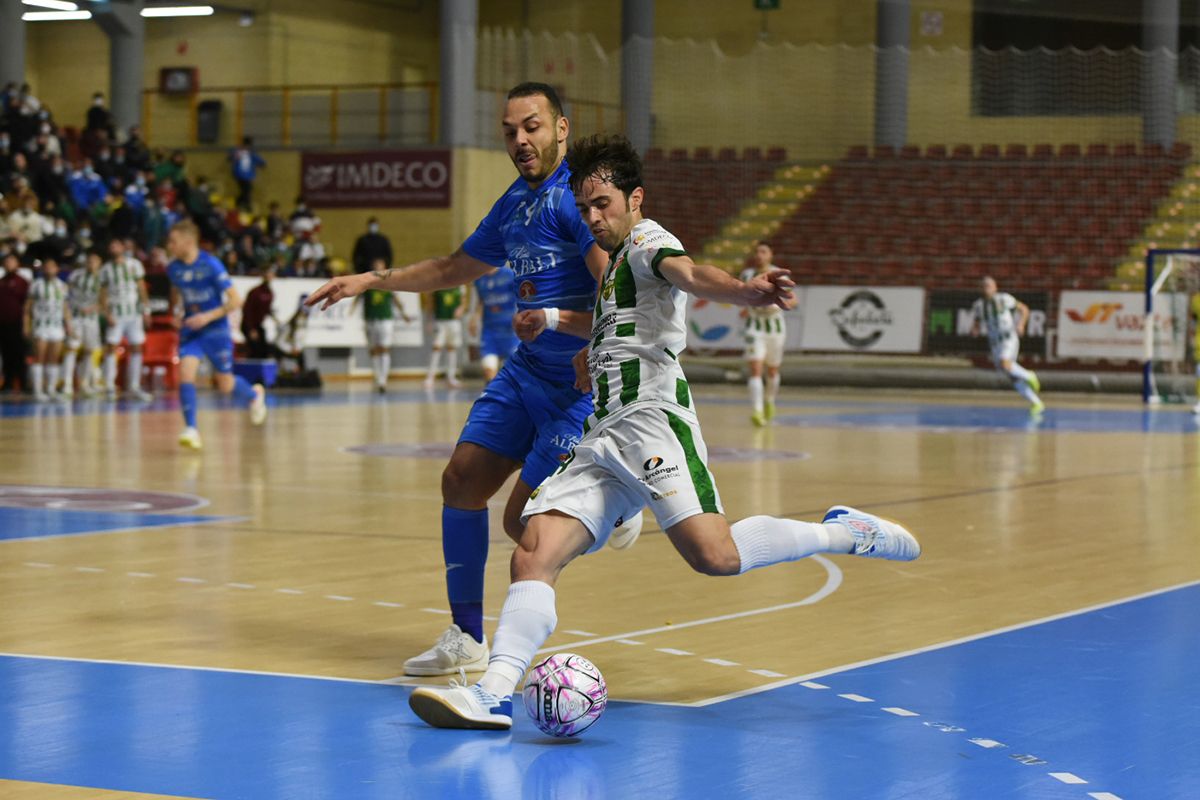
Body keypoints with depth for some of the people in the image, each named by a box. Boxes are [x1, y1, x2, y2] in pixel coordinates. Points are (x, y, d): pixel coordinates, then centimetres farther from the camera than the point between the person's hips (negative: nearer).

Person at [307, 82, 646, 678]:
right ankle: (467, 639, 12)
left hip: (584, 381, -8)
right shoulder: (515, 201, 10)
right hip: (527, 371, 8)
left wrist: (554, 318, -35)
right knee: (462, 481, 1)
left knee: (524, 524, -11)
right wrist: (371, 280, 25)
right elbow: (454, 269, 28)